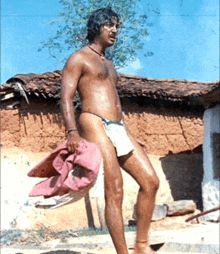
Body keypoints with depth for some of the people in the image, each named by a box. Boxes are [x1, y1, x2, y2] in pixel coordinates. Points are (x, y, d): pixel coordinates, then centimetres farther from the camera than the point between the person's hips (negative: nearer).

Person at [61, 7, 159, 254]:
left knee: (150, 181, 0)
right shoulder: (78, 59, 3)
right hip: (94, 125, -8)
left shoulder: (109, 64, 28)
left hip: (119, 129, 8)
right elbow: (66, 97, -8)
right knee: (114, 191, -15)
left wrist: (126, 134, 24)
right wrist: (72, 132, -22)